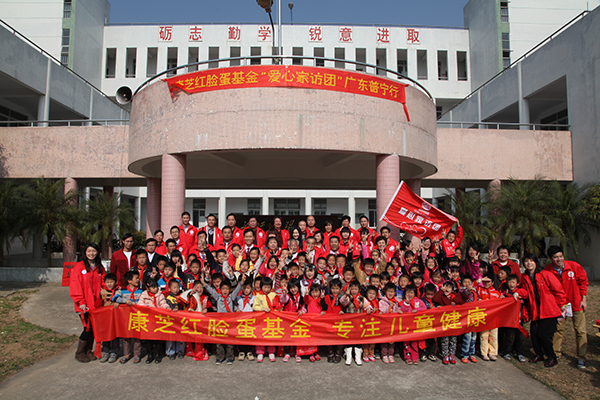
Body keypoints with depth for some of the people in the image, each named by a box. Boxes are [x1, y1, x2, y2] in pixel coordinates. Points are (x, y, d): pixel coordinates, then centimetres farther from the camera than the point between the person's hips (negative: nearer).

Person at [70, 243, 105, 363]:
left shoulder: (100, 268, 11)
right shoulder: (79, 267, -3)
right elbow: (75, 286, -7)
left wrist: (103, 294, 1)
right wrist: (80, 302, -11)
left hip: (97, 303, 4)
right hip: (84, 305, -4)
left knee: (94, 328, 7)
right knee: (88, 328, -6)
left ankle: (88, 352, 22)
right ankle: (79, 353, 12)